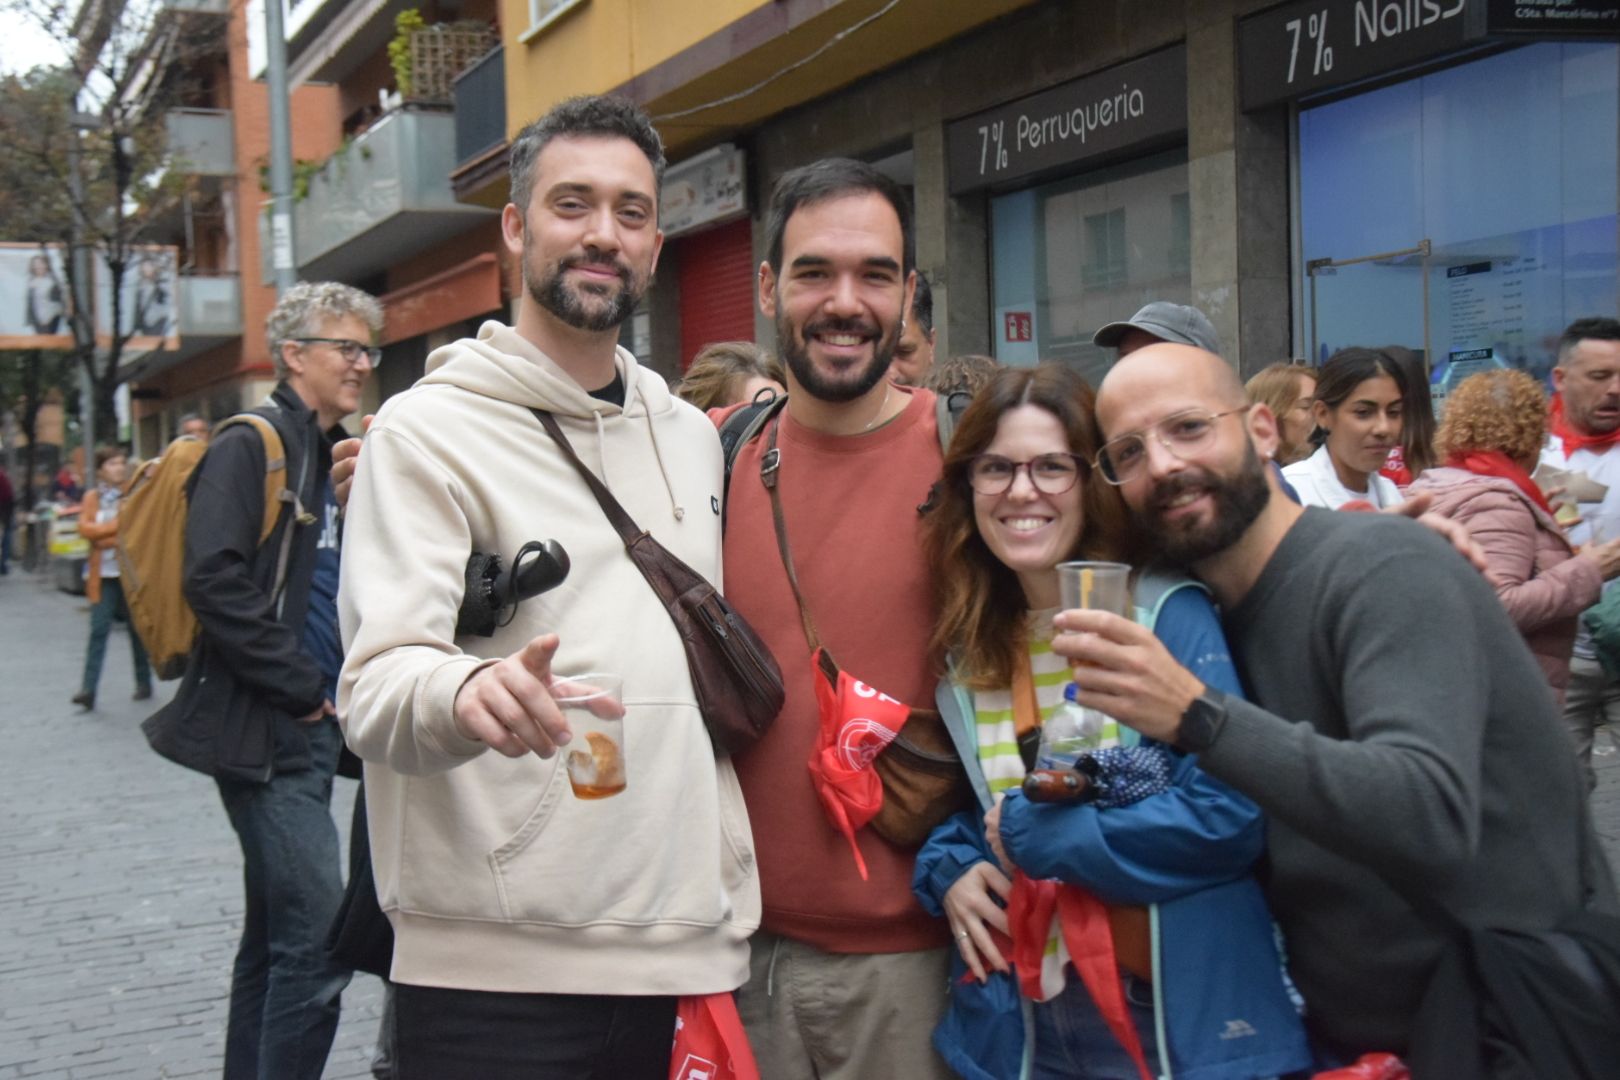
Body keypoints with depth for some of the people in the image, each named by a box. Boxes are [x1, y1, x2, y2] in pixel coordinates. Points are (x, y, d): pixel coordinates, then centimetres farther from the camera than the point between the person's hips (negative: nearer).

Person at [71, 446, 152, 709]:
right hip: (102, 573, 1)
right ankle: (88, 689, -9)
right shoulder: (92, 497, 6)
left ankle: (144, 683, 20)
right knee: (99, 628, -6)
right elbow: (85, 528, -6)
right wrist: (117, 525, -11)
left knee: (137, 627, 8)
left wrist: (106, 537, -13)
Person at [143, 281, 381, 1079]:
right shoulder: (251, 445, -9)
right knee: (318, 939, -14)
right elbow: (215, 579, -20)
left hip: (309, 729, 9)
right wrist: (302, 687, -16)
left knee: (274, 936, 16)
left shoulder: (338, 456, 17)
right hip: (262, 730, -9)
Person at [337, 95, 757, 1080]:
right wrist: (465, 693, -38)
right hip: (495, 971, -5)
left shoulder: (694, 436, 12)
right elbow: (376, 686, -15)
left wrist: (731, 899, 11)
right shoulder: (428, 428, -5)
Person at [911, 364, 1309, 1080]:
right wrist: (948, 872, -5)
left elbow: (1231, 813, -21)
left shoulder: (1169, 616, -12)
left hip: (1179, 1021, -4)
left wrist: (1031, 829, -16)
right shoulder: (963, 649, 4)